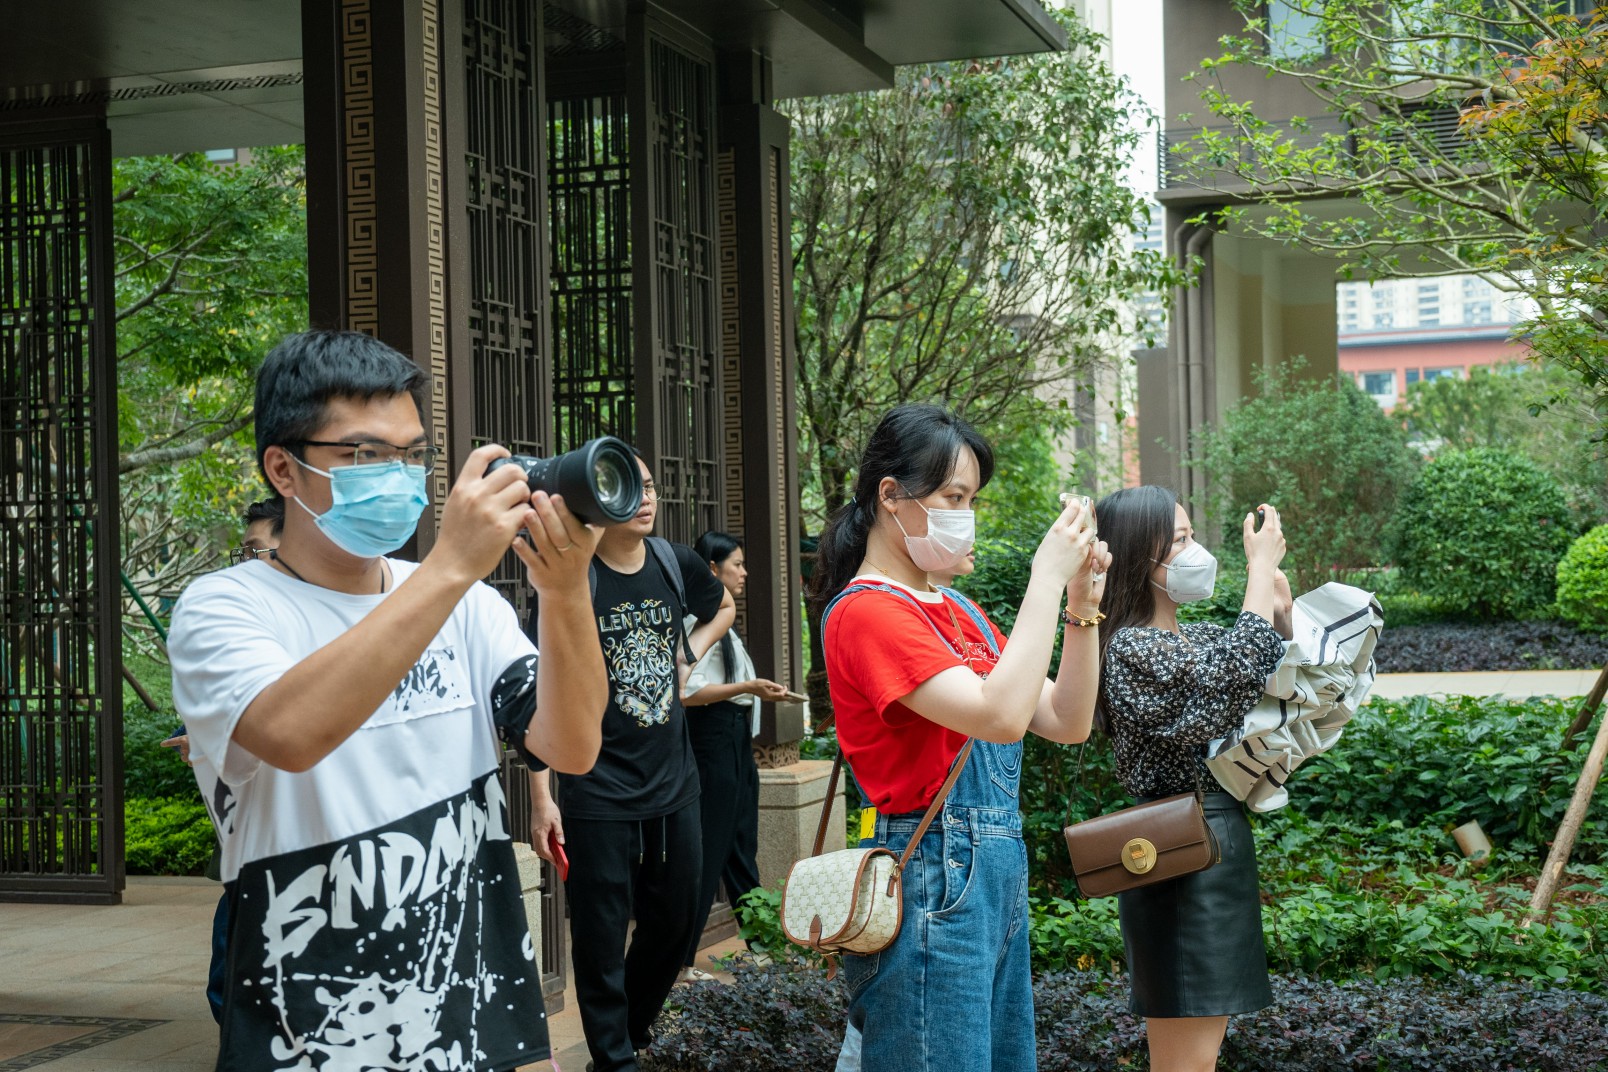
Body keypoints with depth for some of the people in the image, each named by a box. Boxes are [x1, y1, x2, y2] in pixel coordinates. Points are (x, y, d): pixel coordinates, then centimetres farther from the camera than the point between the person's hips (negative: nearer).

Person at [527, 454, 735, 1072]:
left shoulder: (676, 563, 2)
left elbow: (724, 608, 26)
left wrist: (690, 653, 6)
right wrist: (542, 797, -15)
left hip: (674, 786, 5)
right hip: (598, 792, -5)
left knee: (675, 921, 16)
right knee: (602, 935, 3)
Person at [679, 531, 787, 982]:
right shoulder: (699, 619, -15)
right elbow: (689, 691, -23)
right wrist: (747, 687, -26)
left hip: (736, 739, 10)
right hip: (713, 738, -10)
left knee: (742, 846, 16)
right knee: (709, 850, -8)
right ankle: (681, 960, -4)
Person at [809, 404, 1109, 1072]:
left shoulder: (958, 612, 14)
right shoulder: (867, 612, -13)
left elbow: (1066, 723, 12)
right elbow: (1000, 716, -25)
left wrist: (1082, 607, 1)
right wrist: (1047, 578, -18)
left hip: (999, 877, 9)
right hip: (934, 882, -9)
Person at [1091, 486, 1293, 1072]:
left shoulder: (1195, 637, 12)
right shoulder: (1132, 647, -15)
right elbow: (1240, 675, -24)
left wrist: (1280, 606, 2)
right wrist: (1261, 565, -15)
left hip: (1217, 843, 9)